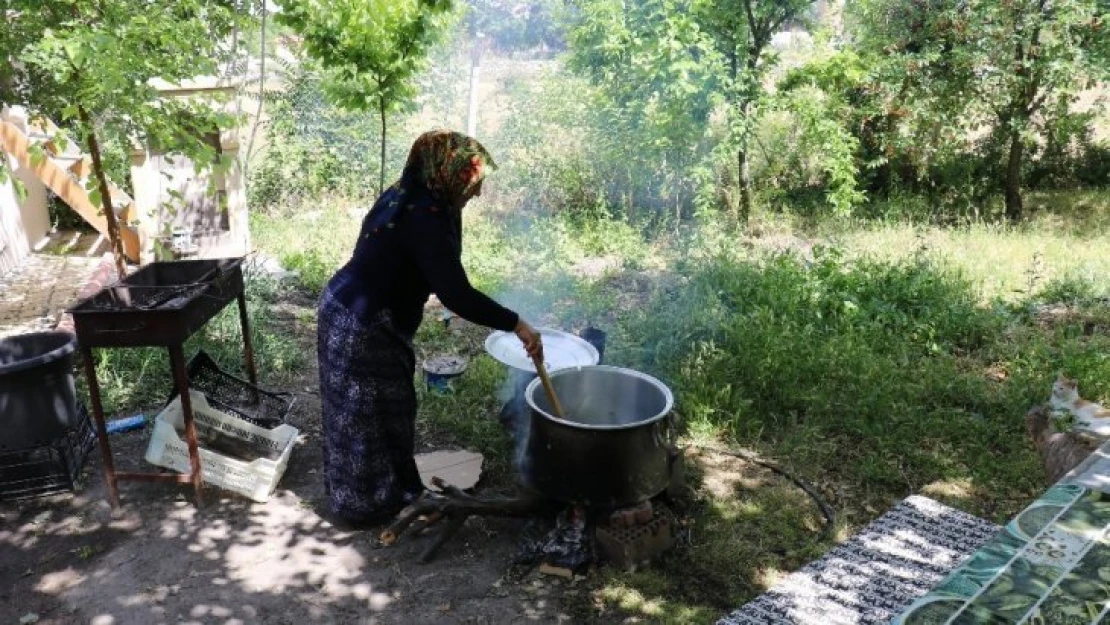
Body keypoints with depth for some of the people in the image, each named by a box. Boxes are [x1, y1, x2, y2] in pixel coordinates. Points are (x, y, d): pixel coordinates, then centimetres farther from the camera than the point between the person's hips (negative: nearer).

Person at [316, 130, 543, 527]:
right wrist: (516, 324, -24)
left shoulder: (405, 197, 5)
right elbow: (457, 295, -30)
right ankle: (366, 503, 24)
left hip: (347, 310, 10)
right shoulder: (425, 219, -26)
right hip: (362, 327, -10)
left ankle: (354, 493, 40)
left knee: (360, 413, 23)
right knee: (370, 416, 7)